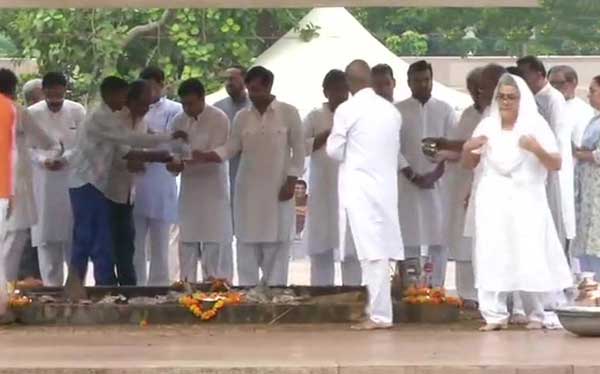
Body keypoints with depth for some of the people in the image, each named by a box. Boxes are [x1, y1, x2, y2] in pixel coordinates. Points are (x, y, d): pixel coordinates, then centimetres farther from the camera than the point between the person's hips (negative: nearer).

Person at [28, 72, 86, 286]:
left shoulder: (77, 111, 1)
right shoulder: (32, 114, -1)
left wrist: (66, 158, -17)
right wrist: (43, 160, -18)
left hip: (73, 180, 0)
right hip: (44, 183, 0)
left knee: (74, 233, 3)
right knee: (47, 235, 1)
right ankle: (51, 283, 9)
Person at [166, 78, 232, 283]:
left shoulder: (219, 119, -10)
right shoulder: (179, 121, 5)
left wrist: (185, 162, -27)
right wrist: (174, 163, -17)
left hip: (212, 187, -4)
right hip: (189, 187, 4)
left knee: (213, 241, -4)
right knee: (187, 240, 5)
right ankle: (187, 283, 10)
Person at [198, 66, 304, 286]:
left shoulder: (288, 113, -1)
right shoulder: (242, 117, 9)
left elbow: (298, 150, 0)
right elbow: (231, 147, 2)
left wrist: (291, 182, -7)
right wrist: (204, 156, -14)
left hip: (277, 189, -3)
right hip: (248, 190, 3)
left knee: (277, 246, -2)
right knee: (247, 246, 2)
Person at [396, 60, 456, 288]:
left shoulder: (444, 110, 9)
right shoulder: (398, 111, 5)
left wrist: (436, 173, -10)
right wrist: (413, 176, -9)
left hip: (440, 182, 1)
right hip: (408, 184, -1)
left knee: (439, 239, -1)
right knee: (410, 240, -3)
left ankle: (437, 289, 3)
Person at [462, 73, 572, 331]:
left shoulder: (536, 125, 0)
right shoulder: (486, 125, 10)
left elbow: (556, 164, -4)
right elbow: (469, 164, 18)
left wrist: (537, 149, -22)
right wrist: (467, 148, -4)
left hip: (526, 200, -2)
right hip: (492, 200, 2)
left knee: (529, 256, -3)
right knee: (492, 255, -6)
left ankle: (536, 314, 10)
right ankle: (495, 315, -8)